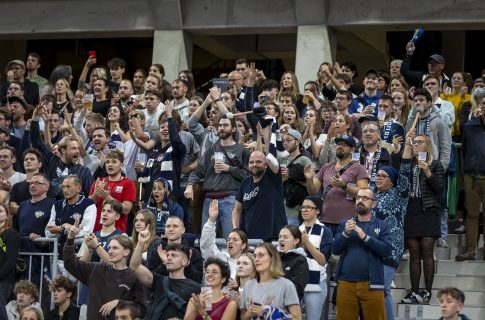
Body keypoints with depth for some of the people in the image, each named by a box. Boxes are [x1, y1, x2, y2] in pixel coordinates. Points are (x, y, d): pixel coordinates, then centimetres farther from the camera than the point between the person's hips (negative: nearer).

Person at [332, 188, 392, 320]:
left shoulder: (382, 226, 5)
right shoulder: (345, 223, 11)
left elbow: (386, 250, -7)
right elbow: (335, 250, 4)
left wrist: (365, 237, -16)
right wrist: (346, 233, -13)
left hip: (371, 283, -2)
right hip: (346, 283, 2)